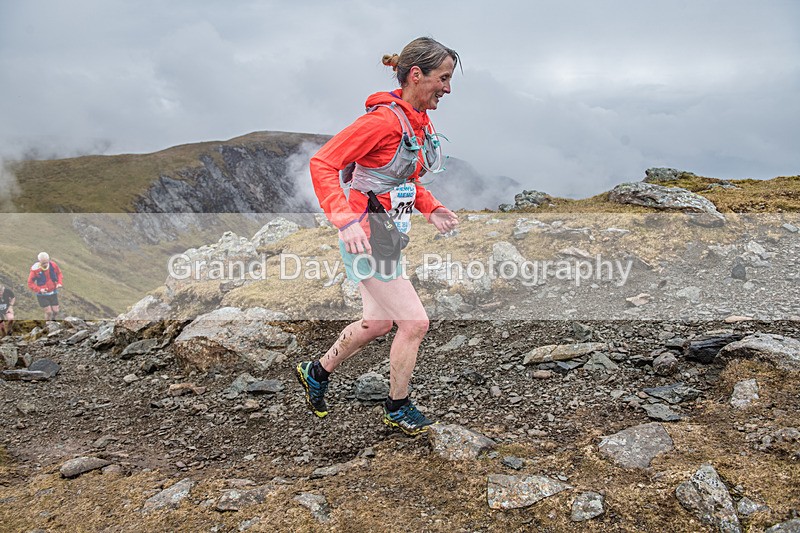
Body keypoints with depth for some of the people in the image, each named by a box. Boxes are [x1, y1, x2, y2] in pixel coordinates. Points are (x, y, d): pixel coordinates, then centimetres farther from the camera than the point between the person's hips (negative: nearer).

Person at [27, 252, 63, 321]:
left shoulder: (53, 265, -11)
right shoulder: (35, 269, -21)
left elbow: (59, 274, 8)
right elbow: (30, 283, -12)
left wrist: (59, 283, -10)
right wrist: (39, 289, -27)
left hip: (53, 293, 4)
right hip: (42, 295, -3)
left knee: (55, 312, 4)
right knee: (49, 312, -8)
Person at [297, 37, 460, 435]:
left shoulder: (421, 122, 7)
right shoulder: (383, 119, -21)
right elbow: (322, 164, -23)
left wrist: (430, 209, 6)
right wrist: (345, 220, -33)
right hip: (365, 236, -10)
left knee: (378, 321, 21)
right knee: (414, 322, -3)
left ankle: (316, 373, 41)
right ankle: (397, 409, 19)